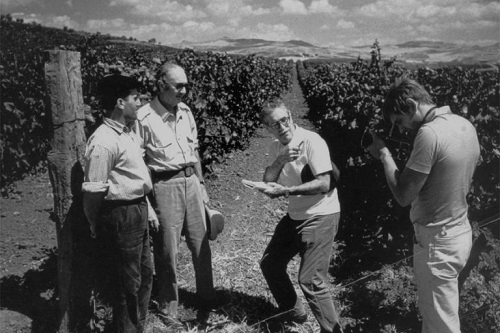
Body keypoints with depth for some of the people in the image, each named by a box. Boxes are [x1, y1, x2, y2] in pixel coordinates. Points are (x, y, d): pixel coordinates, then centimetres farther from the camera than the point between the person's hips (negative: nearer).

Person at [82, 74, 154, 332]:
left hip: (138, 211, 9)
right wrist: (98, 229, -6)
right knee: (128, 282, 6)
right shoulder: (104, 142, -21)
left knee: (145, 274, 21)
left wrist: (144, 209, 15)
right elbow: (93, 190, -18)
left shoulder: (128, 133, 8)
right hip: (121, 216, -9)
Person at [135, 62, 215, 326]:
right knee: (167, 252, 6)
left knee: (201, 244, 12)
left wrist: (201, 183, 16)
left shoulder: (185, 112, 6)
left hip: (190, 182, 6)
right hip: (164, 186, -5)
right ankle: (168, 309, 25)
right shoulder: (144, 117, -13)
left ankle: (206, 300, 31)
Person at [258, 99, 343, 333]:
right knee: (269, 264, 16)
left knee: (310, 281, -14)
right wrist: (280, 160, -20)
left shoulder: (312, 141, -18)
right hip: (295, 215, 8)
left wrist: (285, 191, -30)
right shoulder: (276, 147, 4)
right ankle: (292, 312, 36)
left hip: (321, 216, -8)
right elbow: (267, 183, -3)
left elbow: (324, 184, -24)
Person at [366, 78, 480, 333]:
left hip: (437, 241, -9)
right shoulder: (465, 125, 4)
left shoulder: (429, 133, -23)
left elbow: (403, 195, -20)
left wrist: (383, 154, -8)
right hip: (460, 232, 9)